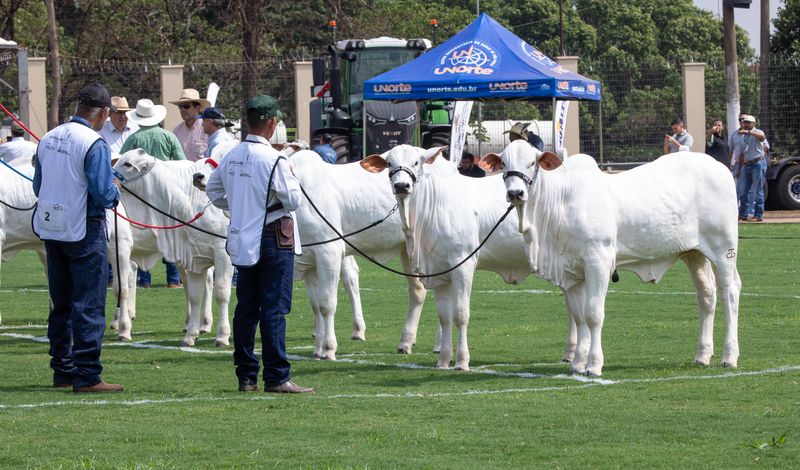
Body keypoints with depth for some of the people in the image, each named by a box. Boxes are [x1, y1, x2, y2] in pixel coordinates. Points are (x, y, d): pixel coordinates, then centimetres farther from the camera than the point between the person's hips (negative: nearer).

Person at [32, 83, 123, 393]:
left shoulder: (48, 139, 6)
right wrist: (115, 194, 0)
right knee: (88, 306, -3)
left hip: (51, 232, 7)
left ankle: (62, 370, 22)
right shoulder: (94, 144, -17)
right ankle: (86, 376, -5)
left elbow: (38, 186, 13)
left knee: (61, 304, 16)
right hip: (84, 231, -7)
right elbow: (103, 193, -21)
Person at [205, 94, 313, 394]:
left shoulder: (231, 157, 5)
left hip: (242, 240, 7)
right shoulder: (273, 159, -16)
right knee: (274, 309, -5)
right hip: (273, 238, -7)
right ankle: (277, 378, -5)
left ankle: (246, 377, 13)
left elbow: (213, 189, 17)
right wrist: (292, 179, 6)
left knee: (246, 308, 11)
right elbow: (294, 200, -13)